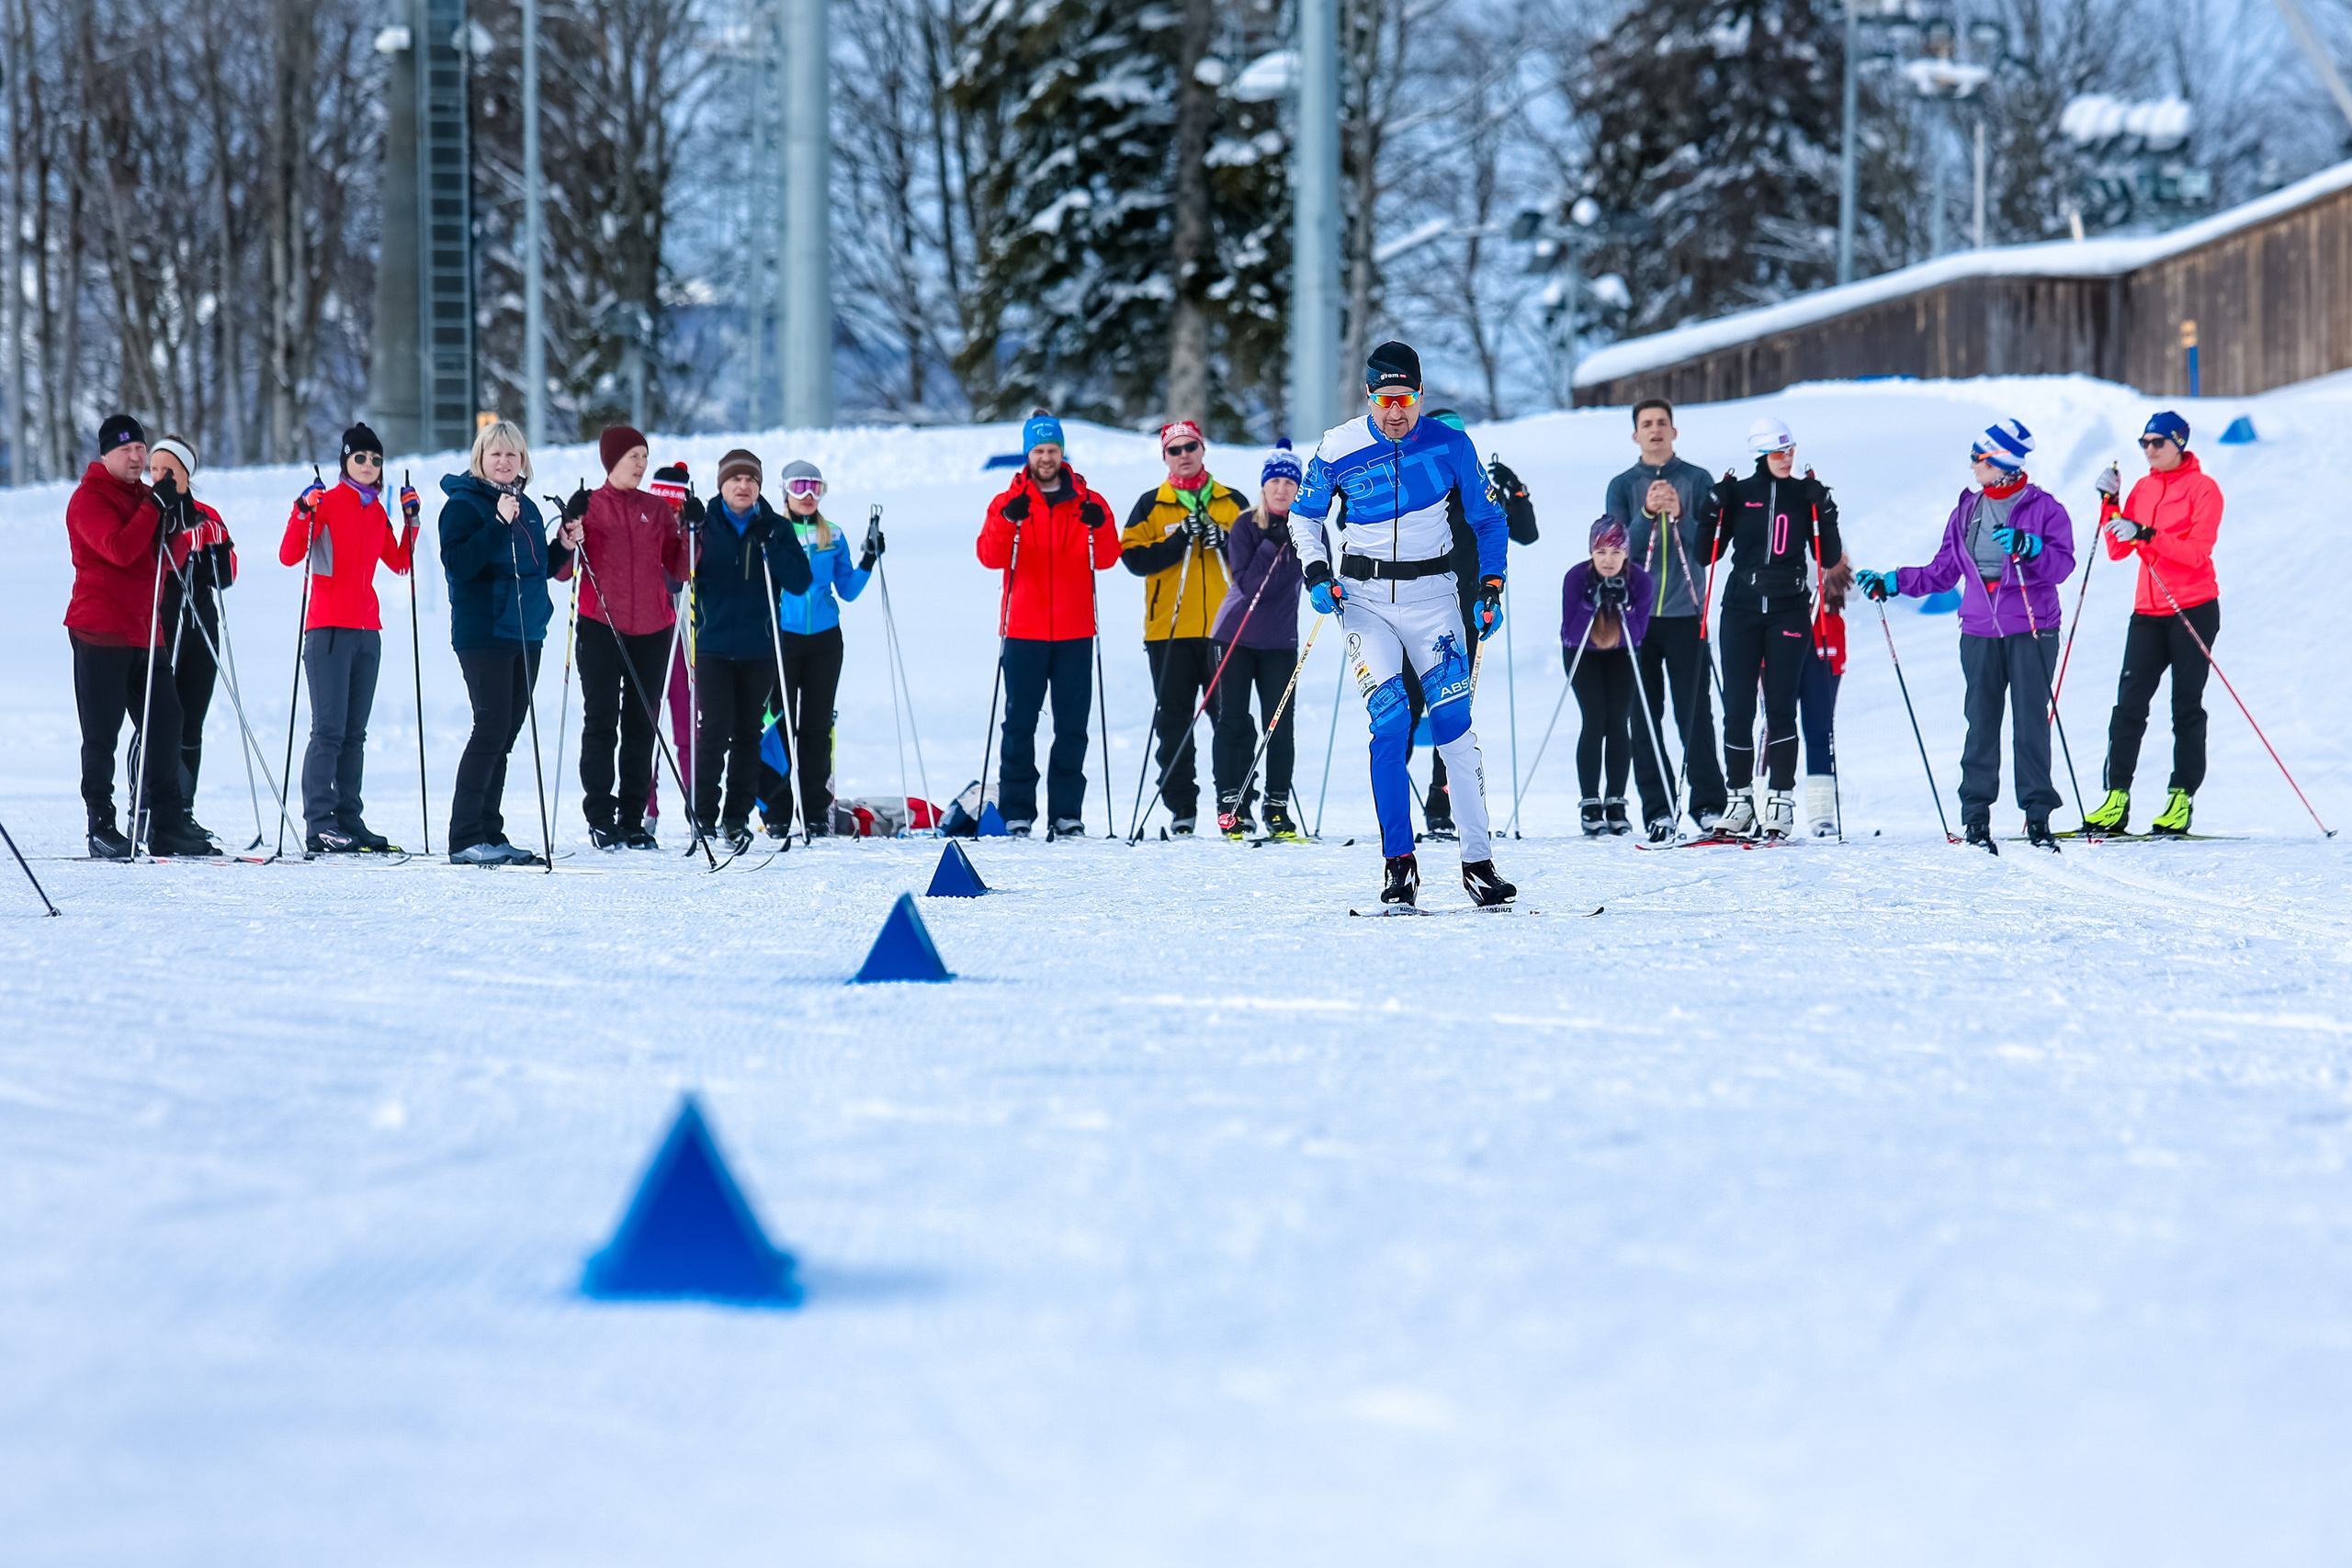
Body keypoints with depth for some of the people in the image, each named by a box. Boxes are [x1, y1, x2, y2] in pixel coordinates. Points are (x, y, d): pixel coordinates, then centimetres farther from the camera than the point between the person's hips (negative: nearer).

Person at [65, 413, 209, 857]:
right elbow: (119, 550, -22)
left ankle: (169, 825, 7)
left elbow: (174, 560, 14)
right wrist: (154, 508, -17)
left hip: (145, 633, 7)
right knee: (102, 735, -4)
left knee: (164, 724, 3)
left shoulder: (146, 497, 18)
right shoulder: (90, 498, -6)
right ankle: (101, 828, -1)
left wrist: (172, 527, -6)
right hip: (101, 634, -7)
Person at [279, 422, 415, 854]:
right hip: (329, 629, -7)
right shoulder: (326, 503, -4)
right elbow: (289, 557, -11)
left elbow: (400, 563, 22)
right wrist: (302, 514, -24)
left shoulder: (376, 511, 15)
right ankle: (318, 825, -13)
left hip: (366, 631, 7)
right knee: (329, 730, -12)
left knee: (355, 732, 8)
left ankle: (349, 820, 10)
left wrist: (412, 521, 11)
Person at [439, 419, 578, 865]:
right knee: (491, 728, -12)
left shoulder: (526, 507, 16)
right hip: (483, 633, -8)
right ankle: (465, 839, -10)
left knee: (506, 732, 9)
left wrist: (563, 548, 7)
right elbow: (457, 562, -20)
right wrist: (498, 524, -26)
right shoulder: (464, 504, -6)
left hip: (526, 635, 8)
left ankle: (489, 833, 14)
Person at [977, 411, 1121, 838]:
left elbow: (1106, 559, 0)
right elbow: (991, 556, -8)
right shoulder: (1008, 503, 5)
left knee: (1072, 725, 3)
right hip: (1024, 631, -1)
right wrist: (1007, 521, -25)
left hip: (1074, 633, 1)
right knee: (1020, 723, -2)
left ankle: (1067, 814, 7)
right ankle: (1016, 813, 0)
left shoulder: (1087, 503, 8)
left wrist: (1099, 527, -19)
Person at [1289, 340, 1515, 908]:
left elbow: (1487, 518, 10)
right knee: (1389, 717, -16)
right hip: (1364, 596, 0)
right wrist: (1316, 572, -3)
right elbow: (1304, 516, 13)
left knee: (1453, 720, -10)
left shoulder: (1450, 444, -3)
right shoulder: (1338, 450, -4)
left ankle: (1478, 861, -5)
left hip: (1431, 593, 0)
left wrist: (1491, 584, 0)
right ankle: (1398, 860, -10)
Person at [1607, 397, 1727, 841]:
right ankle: (1656, 811, 2)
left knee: (1695, 712, -5)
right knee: (1645, 716, 0)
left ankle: (1708, 804, 0)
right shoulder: (1622, 486, 9)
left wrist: (1680, 514, -17)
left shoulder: (1697, 481, 7)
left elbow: (1708, 545, -1)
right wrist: (1648, 513, -17)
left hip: (1685, 612, -1)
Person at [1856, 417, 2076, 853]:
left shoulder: (2043, 508, 0)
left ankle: (2038, 816, -2)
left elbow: (2062, 564, -12)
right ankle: (1976, 816, 3)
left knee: (2031, 723, -5)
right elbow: (1943, 572, 19)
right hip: (1980, 632, 4)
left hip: (2031, 629, -4)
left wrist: (2029, 547, -29)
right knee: (1981, 723, 1)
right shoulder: (1967, 511, 14)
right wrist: (1892, 583, 12)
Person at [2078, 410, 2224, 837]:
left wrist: (2147, 535, -25)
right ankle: (2116, 797, -5)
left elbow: (2198, 551, -16)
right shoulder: (2144, 488, 13)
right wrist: (2110, 504, -3)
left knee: (2186, 705, -1)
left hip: (2193, 609, -5)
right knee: (2130, 701, -4)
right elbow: (2117, 550, 8)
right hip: (2148, 610, 5)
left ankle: (2182, 798, 2)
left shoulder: (2202, 488, -5)